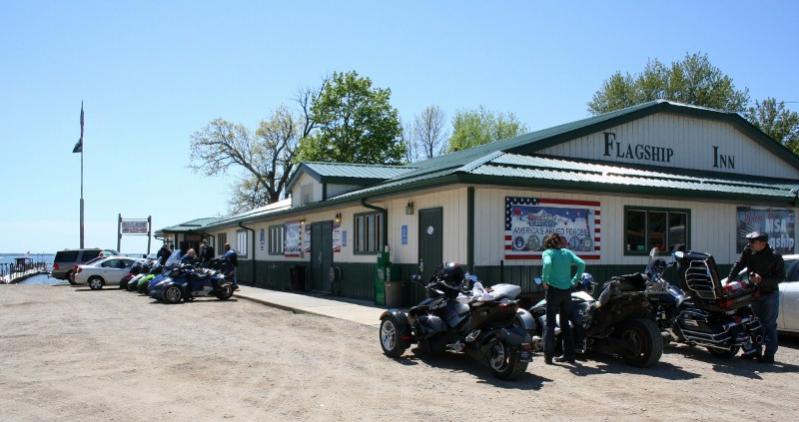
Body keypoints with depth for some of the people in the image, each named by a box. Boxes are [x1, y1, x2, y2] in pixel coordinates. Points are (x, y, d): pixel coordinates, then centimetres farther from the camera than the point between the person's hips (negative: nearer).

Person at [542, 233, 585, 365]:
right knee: (565, 323, 13)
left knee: (550, 323, 2)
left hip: (554, 290, -4)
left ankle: (548, 355, 1)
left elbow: (547, 264, -26)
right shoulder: (567, 252, 9)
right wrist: (575, 280, 3)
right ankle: (569, 354, 16)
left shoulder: (547, 253, -4)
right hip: (567, 291, 4)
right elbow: (581, 264, -3)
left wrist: (544, 280, -14)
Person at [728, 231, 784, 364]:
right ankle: (756, 350, 23)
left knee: (769, 324, -4)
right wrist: (729, 280, -10)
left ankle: (769, 354, -1)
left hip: (770, 294, -6)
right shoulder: (748, 252, -7)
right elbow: (738, 265, -2)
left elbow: (781, 276, -15)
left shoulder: (775, 257, -18)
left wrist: (762, 280, -25)